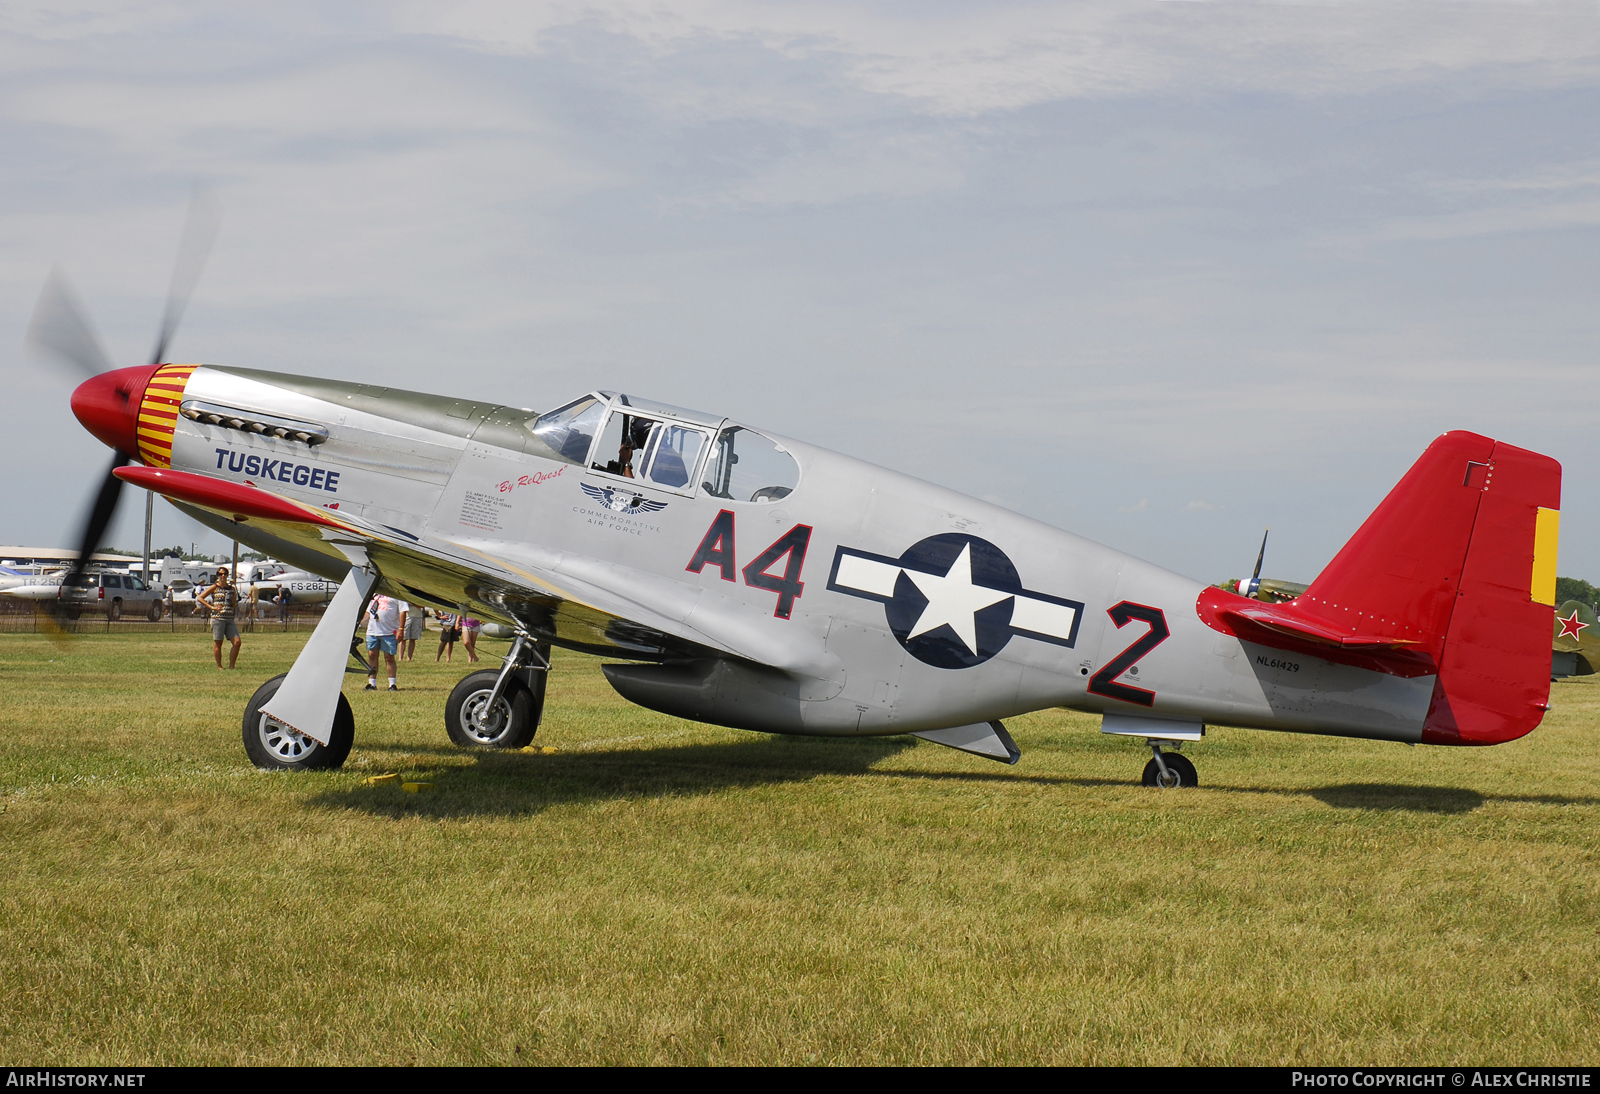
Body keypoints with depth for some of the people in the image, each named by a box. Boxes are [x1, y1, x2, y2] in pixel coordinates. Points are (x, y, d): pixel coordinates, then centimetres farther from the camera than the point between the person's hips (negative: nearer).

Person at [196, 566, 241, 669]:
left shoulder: (231, 588, 14)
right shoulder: (214, 587, 3)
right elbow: (199, 598, -1)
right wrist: (211, 607, -10)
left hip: (230, 619, 4)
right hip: (217, 617, -4)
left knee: (237, 642, -7)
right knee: (218, 643, -1)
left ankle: (231, 665, 2)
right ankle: (219, 666, 8)